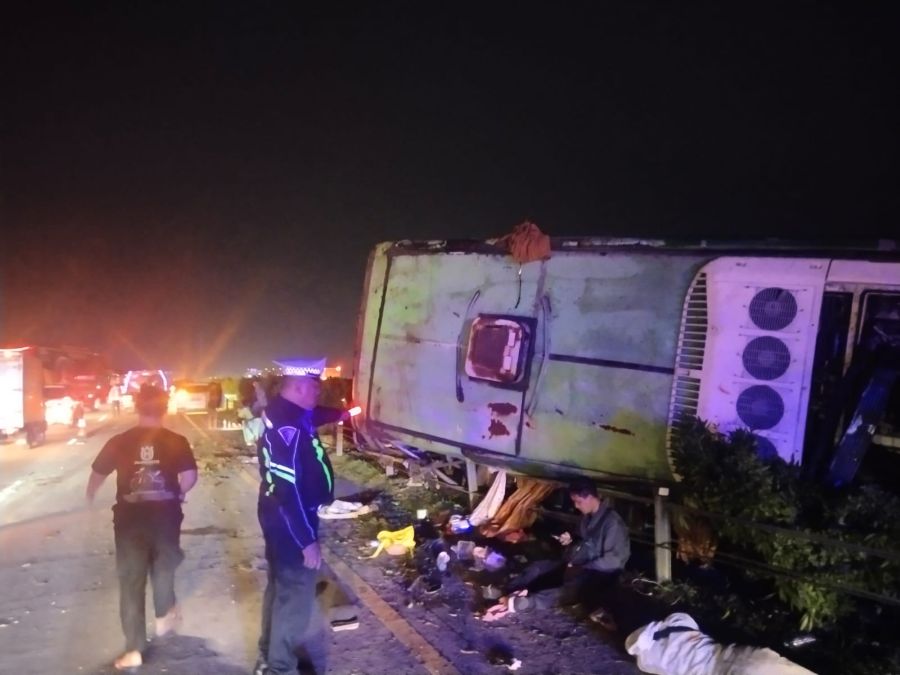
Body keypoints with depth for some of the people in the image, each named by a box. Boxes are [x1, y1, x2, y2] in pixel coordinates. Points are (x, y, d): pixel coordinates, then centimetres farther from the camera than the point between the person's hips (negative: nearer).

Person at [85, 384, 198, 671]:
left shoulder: (120, 442, -6)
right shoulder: (176, 441, -9)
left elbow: (98, 473, 3)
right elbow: (190, 476, -15)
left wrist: (89, 495, 25)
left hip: (129, 519, 0)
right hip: (165, 516, 0)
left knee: (131, 581, 10)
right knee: (163, 566, 27)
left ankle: (134, 649, 13)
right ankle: (165, 614, 41)